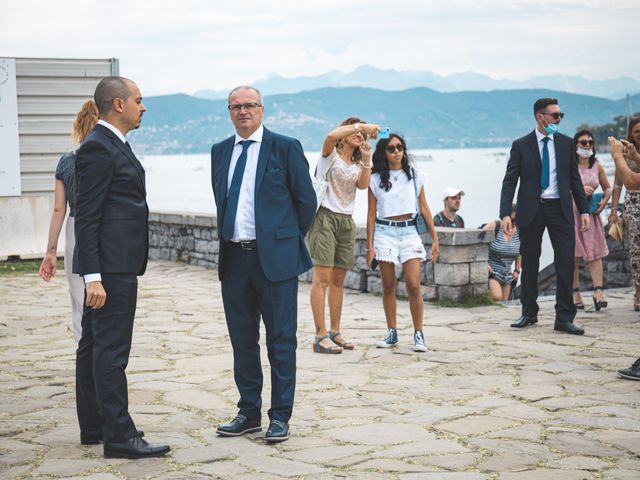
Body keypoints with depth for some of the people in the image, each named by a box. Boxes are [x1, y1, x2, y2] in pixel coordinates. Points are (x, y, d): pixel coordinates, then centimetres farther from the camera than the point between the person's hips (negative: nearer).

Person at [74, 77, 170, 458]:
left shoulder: (114, 145, 17)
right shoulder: (98, 148, -14)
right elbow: (86, 216, -18)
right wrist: (93, 276, -22)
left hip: (118, 265, 10)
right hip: (111, 268, -10)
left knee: (93, 347, 14)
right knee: (111, 351, -8)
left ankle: (94, 427, 23)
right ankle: (119, 437, -5)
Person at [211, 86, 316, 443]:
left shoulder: (285, 147, -3)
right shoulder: (221, 151, 12)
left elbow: (307, 199, 1)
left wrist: (291, 240, 5)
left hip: (274, 258, -5)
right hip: (234, 258, 5)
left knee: (281, 340, 1)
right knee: (242, 341, 11)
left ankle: (280, 417, 9)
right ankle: (249, 413, 21)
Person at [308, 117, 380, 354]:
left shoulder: (357, 164, 21)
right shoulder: (331, 154, 3)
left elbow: (363, 185, 1)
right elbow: (331, 136, -22)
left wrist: (366, 159, -5)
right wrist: (360, 125, -17)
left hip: (346, 221, 7)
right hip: (325, 217, -7)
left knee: (338, 280, 8)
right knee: (322, 278, -12)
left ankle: (335, 332, 13)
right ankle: (321, 336, -15)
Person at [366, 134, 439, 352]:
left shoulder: (414, 176, 6)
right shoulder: (375, 180, 4)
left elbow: (424, 209, 8)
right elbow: (371, 214, 5)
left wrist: (434, 238, 4)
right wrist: (370, 246, 2)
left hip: (409, 232, 0)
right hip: (385, 233, 0)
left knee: (414, 286, -9)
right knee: (388, 286, 5)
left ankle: (418, 334, -1)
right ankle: (391, 332, 15)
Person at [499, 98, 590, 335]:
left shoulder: (566, 143, 8)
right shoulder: (521, 145, 1)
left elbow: (575, 179, 11)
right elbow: (510, 181, -2)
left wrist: (584, 210, 4)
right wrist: (505, 213, -12)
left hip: (560, 209, 1)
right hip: (531, 211, -1)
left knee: (565, 264, -5)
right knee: (529, 265, 8)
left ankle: (564, 318, 0)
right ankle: (529, 313, 22)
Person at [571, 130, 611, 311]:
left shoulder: (597, 166, 10)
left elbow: (607, 188, 20)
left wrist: (604, 202, 1)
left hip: (591, 213, 3)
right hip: (571, 213, -3)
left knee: (595, 253, -7)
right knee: (573, 255, -2)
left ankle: (599, 293, -14)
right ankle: (575, 294, 3)